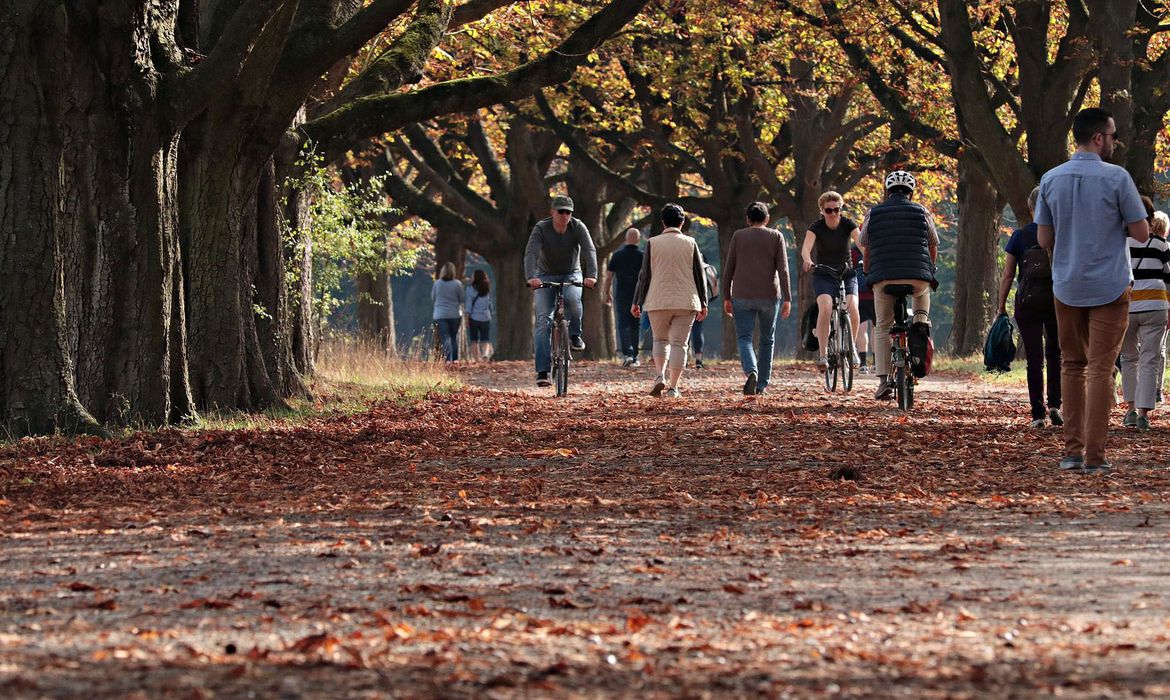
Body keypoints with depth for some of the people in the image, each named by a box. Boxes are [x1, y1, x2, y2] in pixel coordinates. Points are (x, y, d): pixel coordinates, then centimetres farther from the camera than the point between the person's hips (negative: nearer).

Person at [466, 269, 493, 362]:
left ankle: (476, 359, -2)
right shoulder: (488, 290, 6)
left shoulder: (472, 289, -5)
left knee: (473, 340, 5)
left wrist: (467, 318, -4)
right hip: (486, 318, 3)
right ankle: (485, 354, -20)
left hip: (474, 317, -3)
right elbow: (490, 304, 10)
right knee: (485, 339, 6)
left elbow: (469, 305, -6)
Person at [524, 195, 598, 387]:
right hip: (546, 276, -1)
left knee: (572, 298, -35)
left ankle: (575, 336, -10)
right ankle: (542, 371, -17)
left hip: (571, 274, 1)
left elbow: (589, 251, -25)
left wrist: (591, 275, -43)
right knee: (544, 320, -14)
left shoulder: (578, 227, -14)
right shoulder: (541, 228, -18)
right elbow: (531, 253, -30)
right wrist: (531, 277, -48)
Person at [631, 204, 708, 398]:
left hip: (658, 301, 0)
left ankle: (660, 376, -4)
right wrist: (703, 303, 12)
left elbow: (645, 275, 0)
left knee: (660, 340, 17)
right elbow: (700, 275, 5)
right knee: (679, 343, 3)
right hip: (685, 302, 0)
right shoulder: (690, 243, 2)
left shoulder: (653, 243, 0)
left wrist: (636, 302, 6)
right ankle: (673, 387, -3)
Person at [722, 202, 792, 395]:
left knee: (744, 338, 0)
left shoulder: (738, 236, 5)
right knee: (767, 340, 14)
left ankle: (751, 371, -27)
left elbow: (728, 269, 3)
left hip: (742, 297, -1)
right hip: (769, 296, 1)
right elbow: (783, 269, -4)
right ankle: (762, 385, 15)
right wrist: (787, 299, -6)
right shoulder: (776, 237, 4)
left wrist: (727, 297, 10)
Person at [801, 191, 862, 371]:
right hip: (824, 276, -1)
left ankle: (852, 347, 2)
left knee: (853, 309, -23)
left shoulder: (848, 224, -7)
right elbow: (806, 248, -26)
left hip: (847, 275, 1)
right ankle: (823, 355, -25)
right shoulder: (817, 227, -10)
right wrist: (807, 260, -49)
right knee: (825, 309, -27)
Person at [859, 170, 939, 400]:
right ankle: (921, 319, 10)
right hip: (917, 276, 0)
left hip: (883, 278, 0)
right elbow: (933, 247, 14)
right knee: (922, 291, 34)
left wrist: (868, 273, 33)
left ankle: (884, 380, -1)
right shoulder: (921, 213, 8)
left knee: (882, 328, 7)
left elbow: (866, 249, 16)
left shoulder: (873, 214, 10)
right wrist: (928, 270, 33)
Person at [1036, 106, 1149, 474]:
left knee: (1072, 366, 15)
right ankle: (1094, 455, -5)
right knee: (1101, 368, -1)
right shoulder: (1116, 178, -12)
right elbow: (1141, 233, -8)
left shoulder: (1051, 179, 1)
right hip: (1109, 287, -4)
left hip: (1067, 287, 4)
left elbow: (1044, 239, 5)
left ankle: (1072, 450, 13)